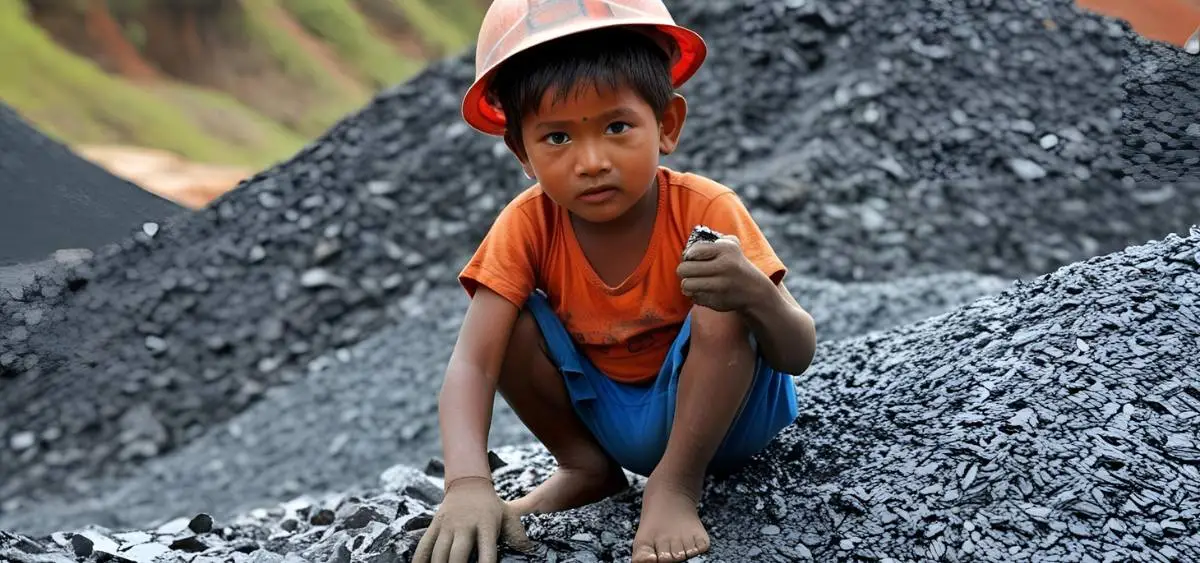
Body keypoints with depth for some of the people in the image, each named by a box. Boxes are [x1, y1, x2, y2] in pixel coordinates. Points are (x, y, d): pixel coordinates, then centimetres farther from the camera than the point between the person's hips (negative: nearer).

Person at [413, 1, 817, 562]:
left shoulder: (707, 212, -23)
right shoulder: (527, 226, -18)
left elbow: (798, 356, -23)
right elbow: (471, 365, -27)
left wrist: (756, 294, -48)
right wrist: (468, 483, -47)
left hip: (715, 410, -3)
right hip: (606, 414, 3)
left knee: (722, 310, -31)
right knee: (509, 320, -19)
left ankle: (676, 484, -16)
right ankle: (585, 468, 1)